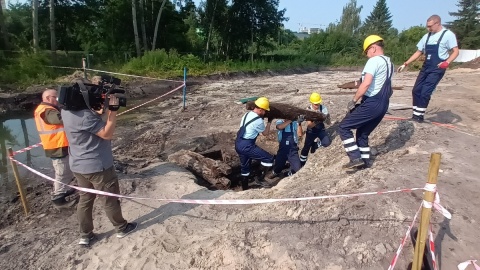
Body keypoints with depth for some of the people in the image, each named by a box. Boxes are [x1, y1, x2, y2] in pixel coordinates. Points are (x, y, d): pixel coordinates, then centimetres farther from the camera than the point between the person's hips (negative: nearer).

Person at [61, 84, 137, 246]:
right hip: (97, 166, -8)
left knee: (85, 199, 19)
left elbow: (94, 118, 12)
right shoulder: (84, 115, -28)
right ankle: (122, 228, 28)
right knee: (110, 199, 10)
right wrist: (113, 110, -22)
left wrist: (103, 108, -2)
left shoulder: (67, 110, 2)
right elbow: (107, 134, -24)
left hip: (78, 166, 9)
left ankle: (85, 235, 30)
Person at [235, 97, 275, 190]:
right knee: (269, 158, -3)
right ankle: (260, 180, 8)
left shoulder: (247, 114, 8)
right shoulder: (258, 121, -16)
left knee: (245, 167, 22)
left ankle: (244, 188, 33)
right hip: (246, 146, -9)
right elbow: (265, 133, 1)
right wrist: (269, 122, 14)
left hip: (238, 144, 9)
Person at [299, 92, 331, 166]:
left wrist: (327, 118, -38)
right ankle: (301, 163, 15)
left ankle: (316, 144, 13)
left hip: (321, 129, 2)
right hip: (311, 131, -2)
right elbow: (309, 126, -26)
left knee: (327, 143, -21)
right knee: (306, 147, -7)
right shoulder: (308, 110, -19)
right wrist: (315, 122, -46)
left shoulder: (323, 108, -16)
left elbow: (328, 123, -16)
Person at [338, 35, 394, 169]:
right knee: (363, 133, 21)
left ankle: (355, 158, -8)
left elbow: (366, 83, -25)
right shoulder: (389, 63, 19)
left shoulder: (374, 60, -11)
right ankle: (365, 160, 25)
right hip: (383, 105, 10)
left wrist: (353, 101, -17)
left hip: (371, 103, -10)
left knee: (344, 127, -4)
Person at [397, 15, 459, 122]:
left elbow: (455, 51, -10)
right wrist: (405, 64, 8)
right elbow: (419, 52, 16)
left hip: (437, 69, -7)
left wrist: (447, 62, -29)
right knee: (416, 90, 3)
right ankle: (415, 115, 11)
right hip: (425, 67, 7)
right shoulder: (427, 36, 11)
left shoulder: (448, 34, -7)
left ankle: (419, 116, 0)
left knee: (425, 92, -12)